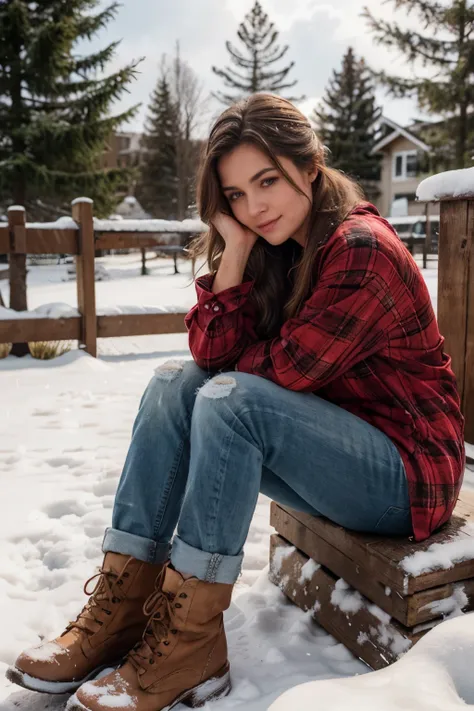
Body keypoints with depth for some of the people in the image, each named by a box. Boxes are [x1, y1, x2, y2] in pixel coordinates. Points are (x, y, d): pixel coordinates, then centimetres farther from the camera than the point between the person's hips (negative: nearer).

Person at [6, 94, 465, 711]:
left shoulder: (363, 250, -19)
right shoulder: (277, 250, 5)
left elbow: (282, 368, -22)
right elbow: (212, 353, -6)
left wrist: (230, 364, -3)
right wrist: (236, 248, -13)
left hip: (409, 467, -7)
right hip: (332, 444, 8)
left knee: (232, 397, -29)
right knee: (175, 383, -8)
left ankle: (189, 643, -21)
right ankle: (123, 606, -12)